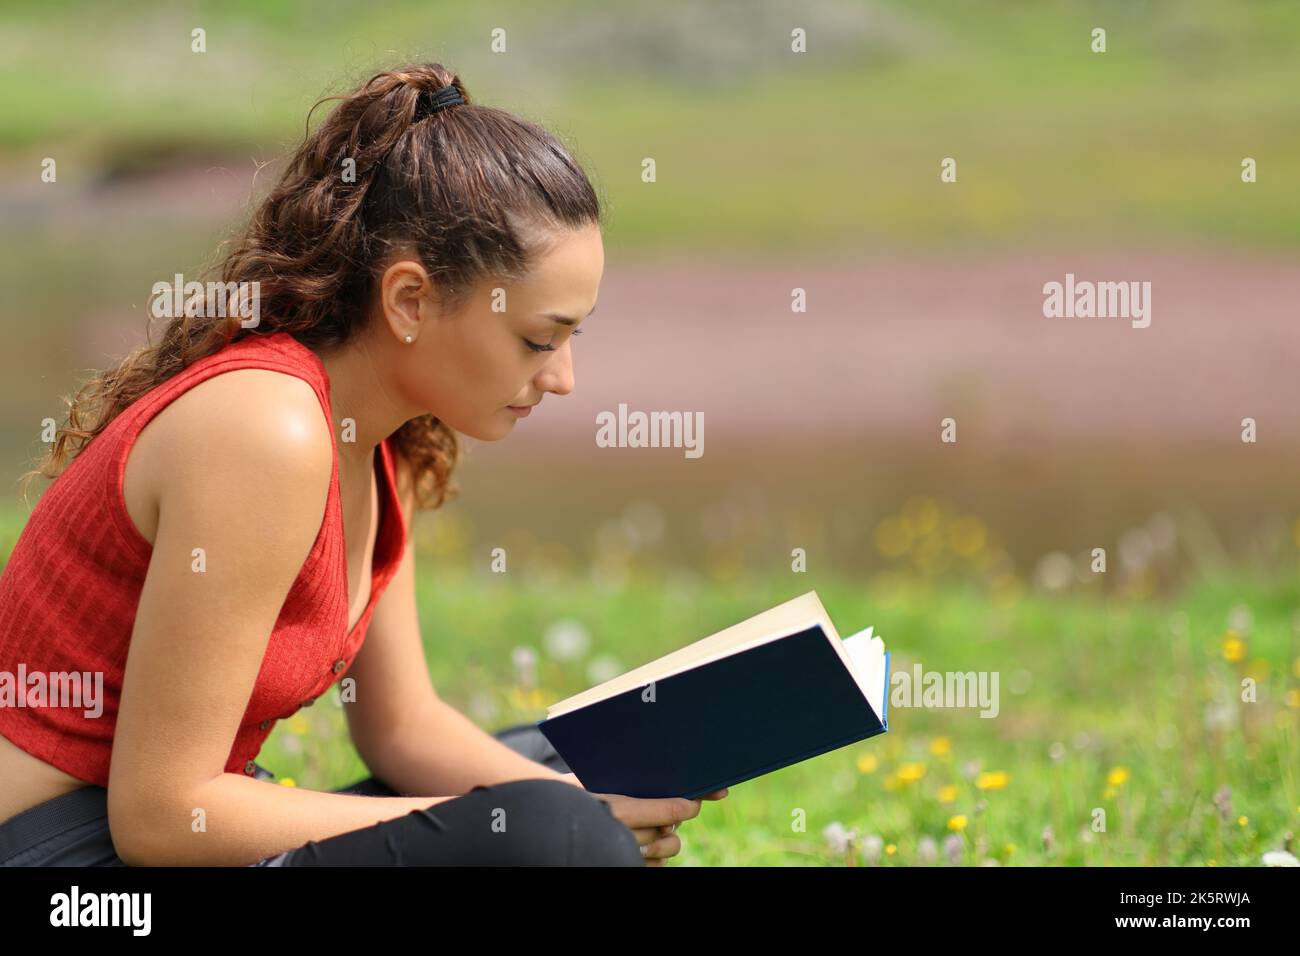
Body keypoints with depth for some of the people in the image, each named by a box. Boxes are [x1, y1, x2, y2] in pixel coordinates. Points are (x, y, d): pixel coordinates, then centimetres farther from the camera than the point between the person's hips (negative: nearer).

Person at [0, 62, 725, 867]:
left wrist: (587, 802, -7)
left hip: (177, 823, 9)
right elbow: (160, 812, -23)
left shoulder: (386, 449, 5)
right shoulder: (269, 432, -22)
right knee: (550, 832, -24)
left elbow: (402, 721, 11)